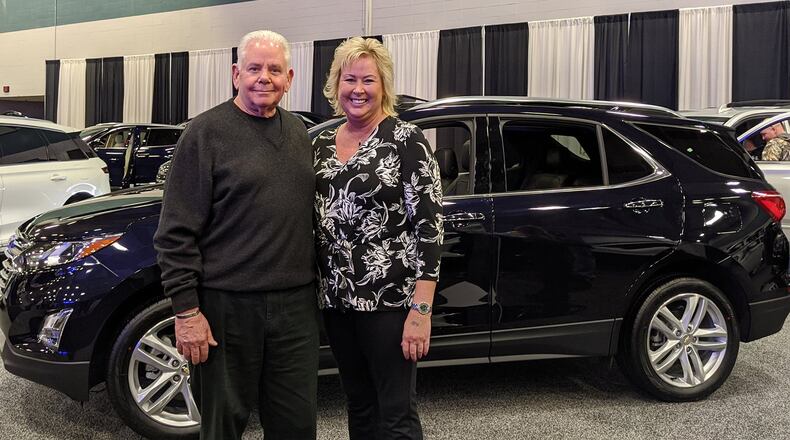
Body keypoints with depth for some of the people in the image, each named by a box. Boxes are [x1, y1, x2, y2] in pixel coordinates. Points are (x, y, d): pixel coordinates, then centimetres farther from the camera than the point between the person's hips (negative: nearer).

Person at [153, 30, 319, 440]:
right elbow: (176, 233, -9)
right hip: (226, 307, -5)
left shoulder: (298, 132, 12)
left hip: (297, 306, 5)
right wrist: (186, 310, -13)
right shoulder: (207, 132, -7)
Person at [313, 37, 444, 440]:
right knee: (358, 406, 17)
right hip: (336, 300, 6)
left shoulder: (406, 141, -8)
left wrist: (421, 309, -18)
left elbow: (429, 226, -13)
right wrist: (315, 290, 11)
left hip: (389, 300, -6)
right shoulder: (321, 145, 9)